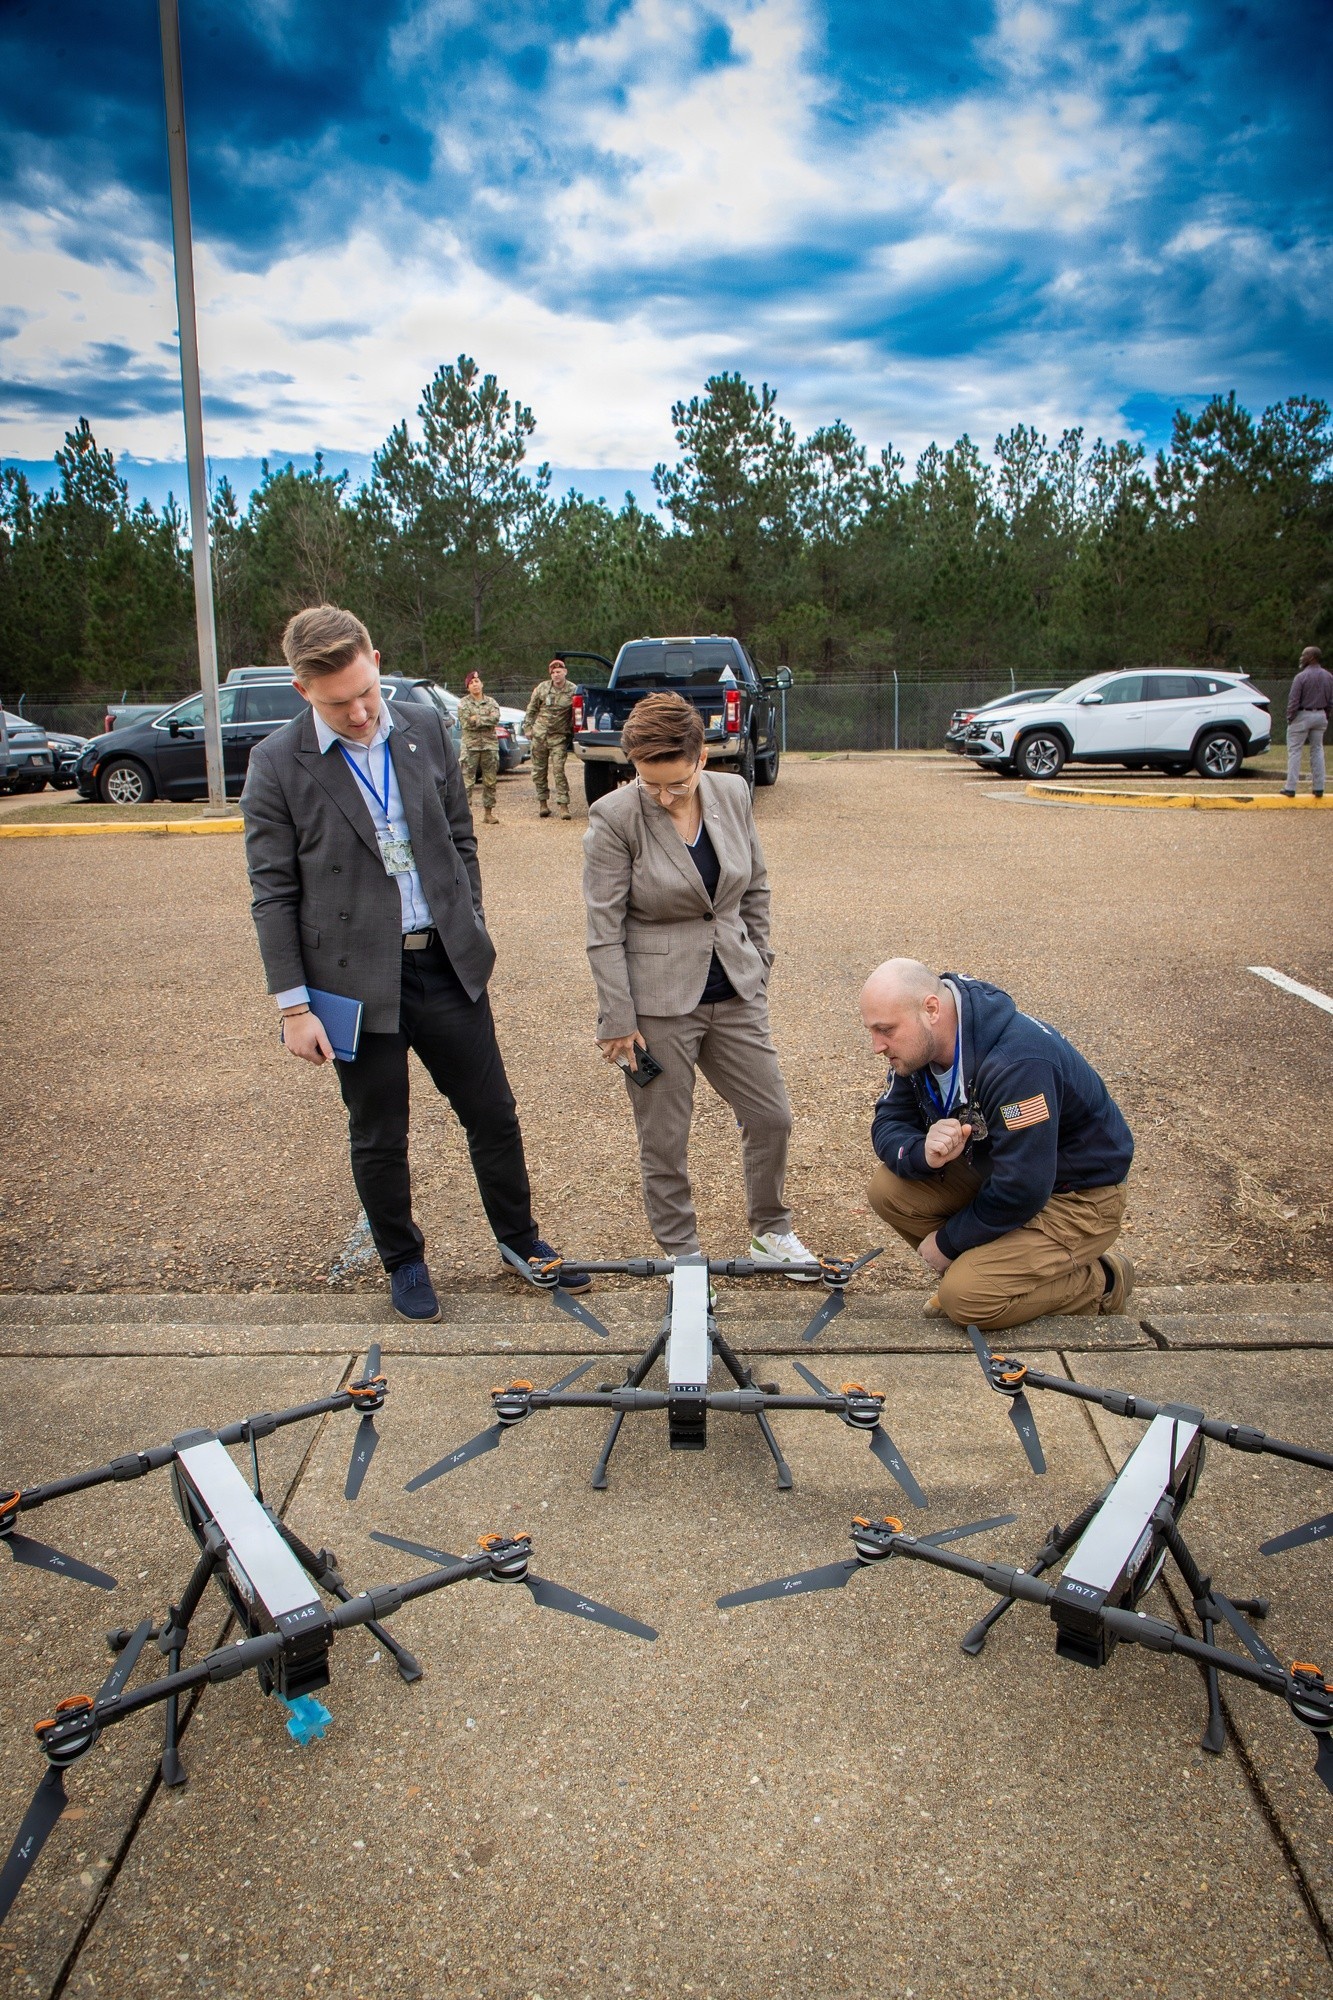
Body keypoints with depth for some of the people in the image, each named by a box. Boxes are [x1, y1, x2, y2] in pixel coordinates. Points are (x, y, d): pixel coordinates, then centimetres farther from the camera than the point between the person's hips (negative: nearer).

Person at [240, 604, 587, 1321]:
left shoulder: (425, 728, 2)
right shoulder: (277, 764, -8)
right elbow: (273, 895, -6)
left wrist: (470, 932, 10)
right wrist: (294, 1005, -8)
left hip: (446, 965, 3)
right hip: (356, 979, -3)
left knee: (492, 1114, 12)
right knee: (378, 1139, 12)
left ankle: (521, 1239, 34)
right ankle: (403, 1261, 34)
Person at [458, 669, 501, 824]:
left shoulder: (491, 702, 11)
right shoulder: (463, 703, 4)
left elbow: (496, 718, -7)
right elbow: (466, 723, -10)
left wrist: (477, 719, -12)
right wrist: (486, 721, -7)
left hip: (490, 745, 3)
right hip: (470, 745, -3)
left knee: (490, 781, 6)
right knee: (467, 780, -8)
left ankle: (489, 812, 13)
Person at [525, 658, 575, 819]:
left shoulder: (573, 691, -4)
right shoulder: (542, 688, 1)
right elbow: (531, 709, 10)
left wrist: (572, 733, -1)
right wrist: (528, 727, 7)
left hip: (559, 737, -3)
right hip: (540, 735, 3)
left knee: (558, 770, -10)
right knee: (539, 770, 8)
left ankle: (563, 805, -7)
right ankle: (543, 802, 21)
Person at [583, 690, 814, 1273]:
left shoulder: (733, 795, -1)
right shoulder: (614, 818, -14)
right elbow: (604, 930, -12)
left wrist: (758, 967, 13)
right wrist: (617, 1021, -13)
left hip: (735, 994, 5)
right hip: (658, 1004, -4)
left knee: (771, 1118, 13)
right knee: (663, 1142, 6)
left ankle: (770, 1230, 36)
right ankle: (681, 1254, 27)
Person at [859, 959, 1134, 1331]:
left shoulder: (1016, 1064, -34)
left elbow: (1021, 1192, -31)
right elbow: (887, 1124, -4)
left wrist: (948, 1241, -16)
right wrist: (924, 1153, -28)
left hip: (1078, 1197, -7)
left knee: (965, 1298, -22)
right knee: (888, 1188, -11)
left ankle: (1100, 1283, 1)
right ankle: (969, 1269, 8)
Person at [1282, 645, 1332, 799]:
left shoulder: (1301, 676, -15)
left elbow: (1293, 700, -15)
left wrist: (1290, 717, -4)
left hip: (1302, 716, -6)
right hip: (1320, 716, 6)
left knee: (1294, 750, -1)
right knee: (1317, 750, 12)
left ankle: (1290, 788, -4)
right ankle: (1318, 787, 12)